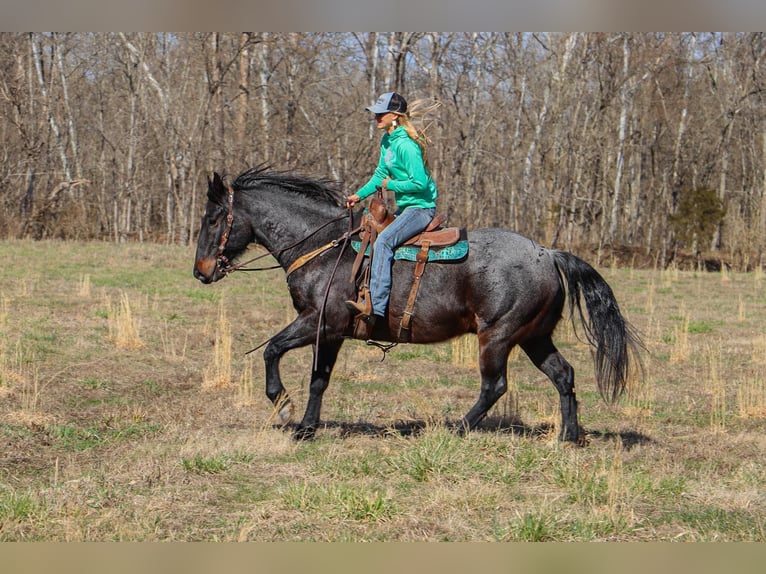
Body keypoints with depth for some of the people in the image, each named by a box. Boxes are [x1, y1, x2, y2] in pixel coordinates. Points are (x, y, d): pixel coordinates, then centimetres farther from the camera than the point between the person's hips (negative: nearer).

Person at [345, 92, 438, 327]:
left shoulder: (405, 145, -20)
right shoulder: (387, 141, 11)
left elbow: (420, 183, -25)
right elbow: (381, 174, 21)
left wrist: (391, 185, -13)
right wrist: (360, 195, 9)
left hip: (420, 208, -11)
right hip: (404, 207, 11)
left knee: (383, 241, -29)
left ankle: (376, 307, -39)